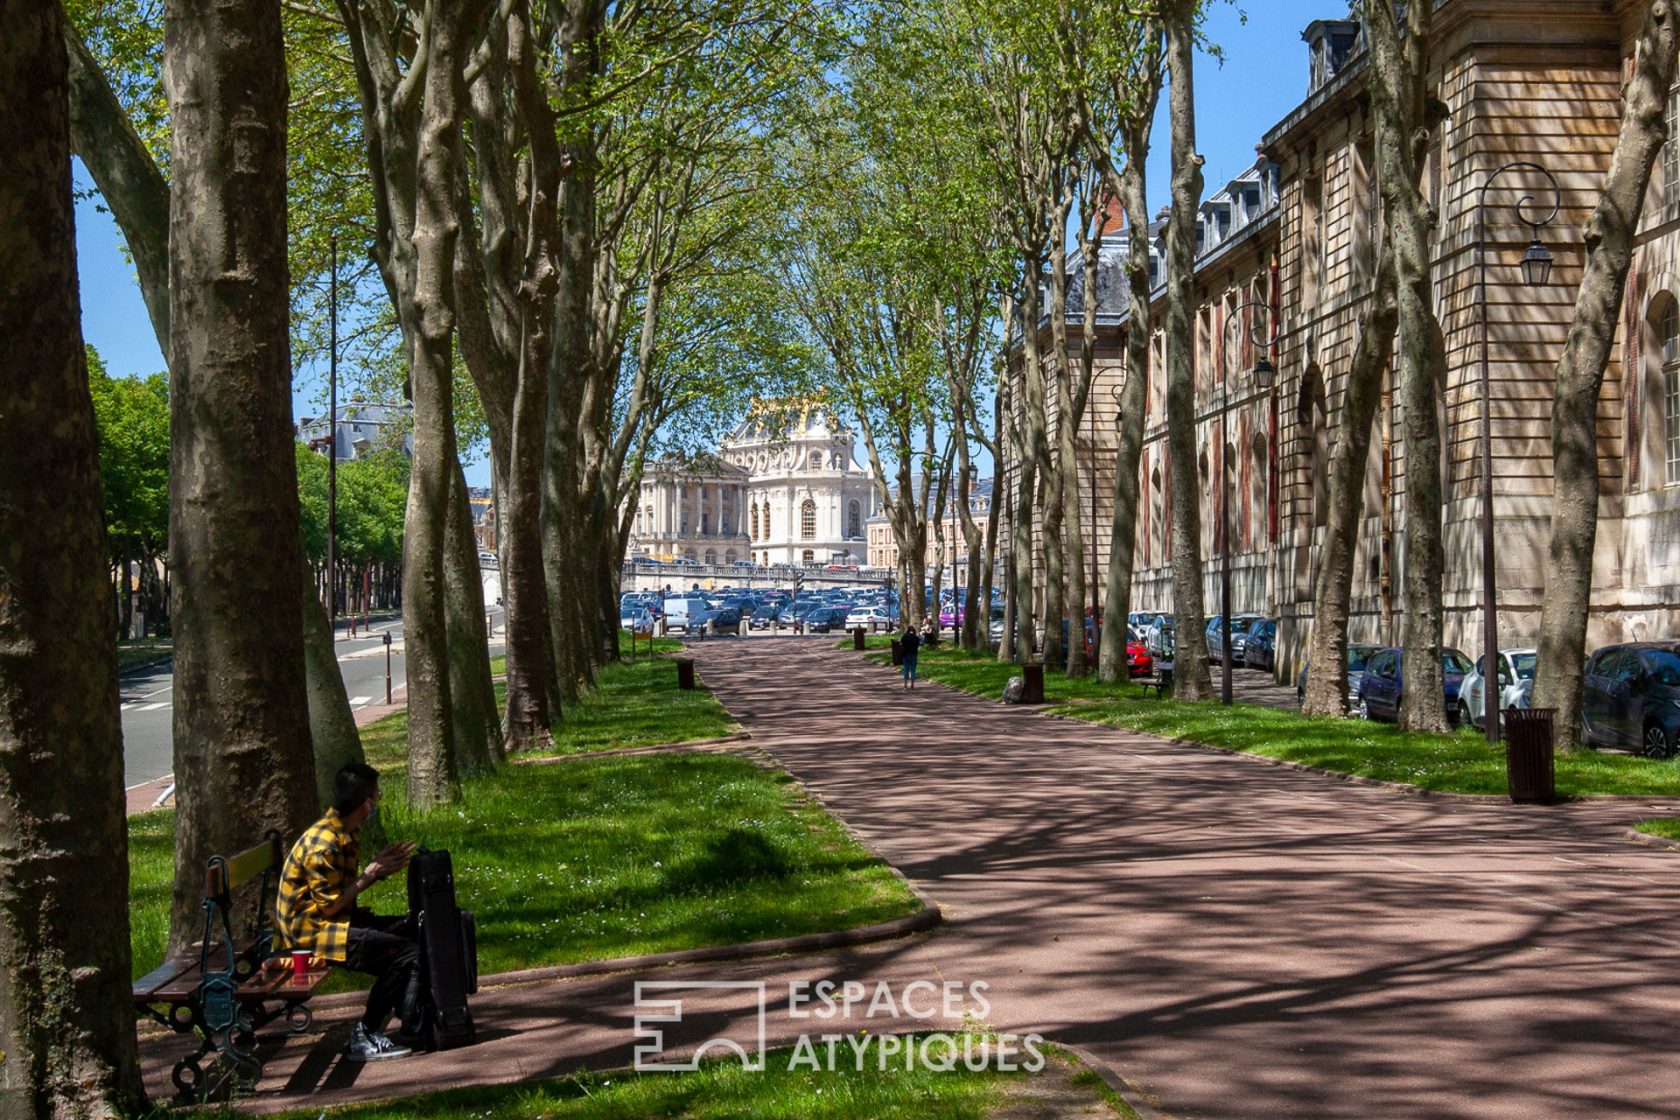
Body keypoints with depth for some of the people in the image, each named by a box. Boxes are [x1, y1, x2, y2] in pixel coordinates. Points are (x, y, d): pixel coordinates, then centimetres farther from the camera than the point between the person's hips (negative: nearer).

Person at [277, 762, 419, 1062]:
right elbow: (330, 905, -21)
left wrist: (380, 866, 3)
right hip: (309, 929, -10)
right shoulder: (323, 844, -22)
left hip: (333, 922, 10)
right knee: (406, 954, -21)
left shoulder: (343, 833, 10)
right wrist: (371, 874, -12)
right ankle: (364, 1038, -14)